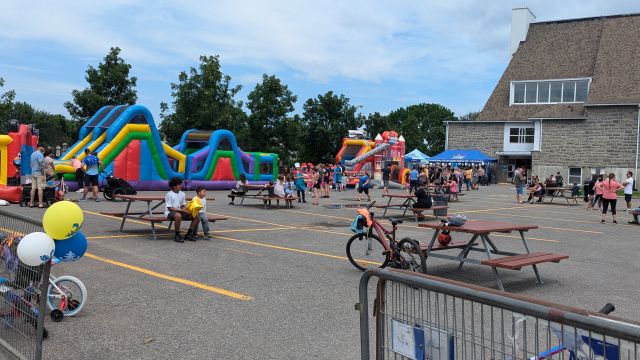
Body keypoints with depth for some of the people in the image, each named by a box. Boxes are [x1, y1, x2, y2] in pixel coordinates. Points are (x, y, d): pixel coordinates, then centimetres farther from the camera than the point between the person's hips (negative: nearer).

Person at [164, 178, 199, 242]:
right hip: (170, 212, -7)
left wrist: (185, 209, -12)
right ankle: (177, 235, -24)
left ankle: (189, 234, 1)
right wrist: (181, 210, -22)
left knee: (196, 216, -8)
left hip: (180, 211, 7)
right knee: (178, 215, -43)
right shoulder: (169, 194, -12)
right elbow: (170, 208, -16)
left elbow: (183, 206, 11)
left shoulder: (182, 194, 8)